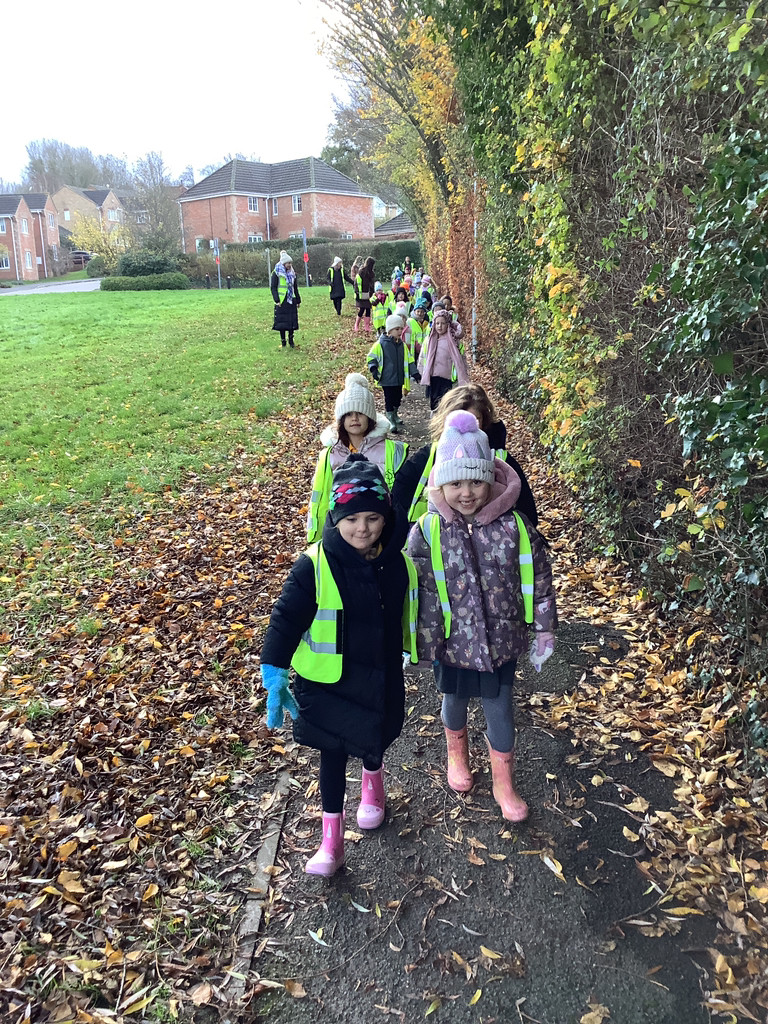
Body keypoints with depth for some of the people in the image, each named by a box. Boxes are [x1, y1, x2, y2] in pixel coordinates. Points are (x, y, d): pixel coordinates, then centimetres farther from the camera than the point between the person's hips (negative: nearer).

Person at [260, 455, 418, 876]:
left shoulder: (400, 562, -9)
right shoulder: (314, 565, -21)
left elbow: (409, 614, 8)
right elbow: (286, 618, -20)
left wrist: (415, 652, 20)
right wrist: (274, 674, -25)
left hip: (382, 678, 4)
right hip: (328, 679, -3)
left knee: (376, 739, 25)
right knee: (332, 752, 9)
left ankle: (373, 783, 59)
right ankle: (332, 836, 27)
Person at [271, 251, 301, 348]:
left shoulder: (292, 273, 11)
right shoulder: (276, 273, -5)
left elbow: (295, 288, 18)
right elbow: (273, 287, -7)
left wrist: (298, 300, 15)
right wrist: (277, 300, -15)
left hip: (291, 301, 5)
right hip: (282, 301, -5)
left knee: (292, 321, 4)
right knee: (282, 322, -1)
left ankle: (291, 340, 14)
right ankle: (283, 341, 9)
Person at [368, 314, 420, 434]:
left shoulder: (402, 345, 8)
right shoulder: (380, 344, -9)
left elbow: (409, 361, 15)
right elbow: (372, 357, -4)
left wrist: (415, 373, 9)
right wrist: (374, 369, -18)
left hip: (399, 379, 6)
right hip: (387, 379, -6)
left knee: (398, 398, 17)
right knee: (389, 400, -3)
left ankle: (395, 415, 39)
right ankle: (391, 421, 5)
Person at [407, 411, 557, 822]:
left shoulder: (514, 525, -14)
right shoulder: (427, 532, -17)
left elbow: (539, 577, -4)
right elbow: (417, 592, -8)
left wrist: (544, 630, 1)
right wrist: (417, 642, -3)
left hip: (501, 639, 0)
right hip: (454, 641, 0)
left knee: (500, 711, 12)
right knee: (455, 701, 23)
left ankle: (504, 784, 36)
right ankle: (457, 755, 55)